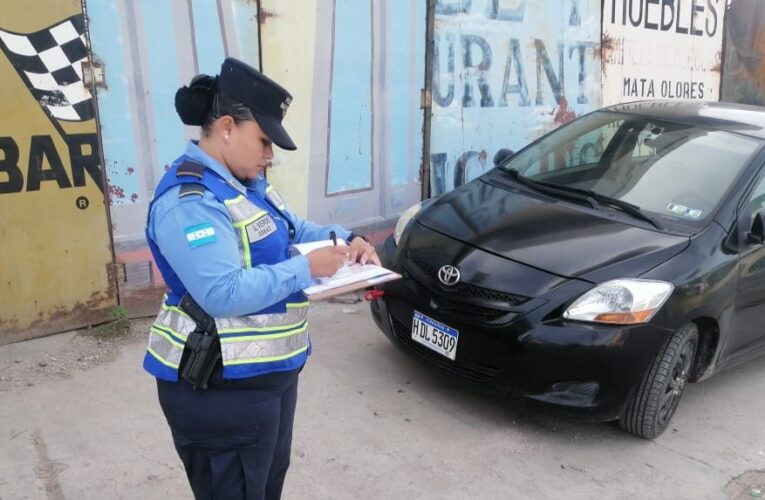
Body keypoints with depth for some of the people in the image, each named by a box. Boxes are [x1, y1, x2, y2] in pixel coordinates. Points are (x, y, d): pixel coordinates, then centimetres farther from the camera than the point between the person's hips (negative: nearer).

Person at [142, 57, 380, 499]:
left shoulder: (248, 184, 7)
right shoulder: (189, 201, -25)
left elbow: (292, 230, 17)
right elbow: (224, 294, -32)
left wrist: (345, 240, -1)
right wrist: (306, 268, -25)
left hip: (271, 371, 10)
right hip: (221, 388, -10)